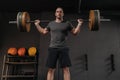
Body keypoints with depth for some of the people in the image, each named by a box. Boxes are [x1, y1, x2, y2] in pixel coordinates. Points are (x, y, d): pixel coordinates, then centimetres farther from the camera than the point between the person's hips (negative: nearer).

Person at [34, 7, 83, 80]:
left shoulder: (67, 23, 9)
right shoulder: (51, 23, 15)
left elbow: (75, 32, 12)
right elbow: (44, 32, 26)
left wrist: (79, 24, 2)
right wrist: (37, 24, 22)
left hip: (63, 49, -2)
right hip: (52, 48, 2)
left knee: (66, 69, -5)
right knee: (51, 69, 0)